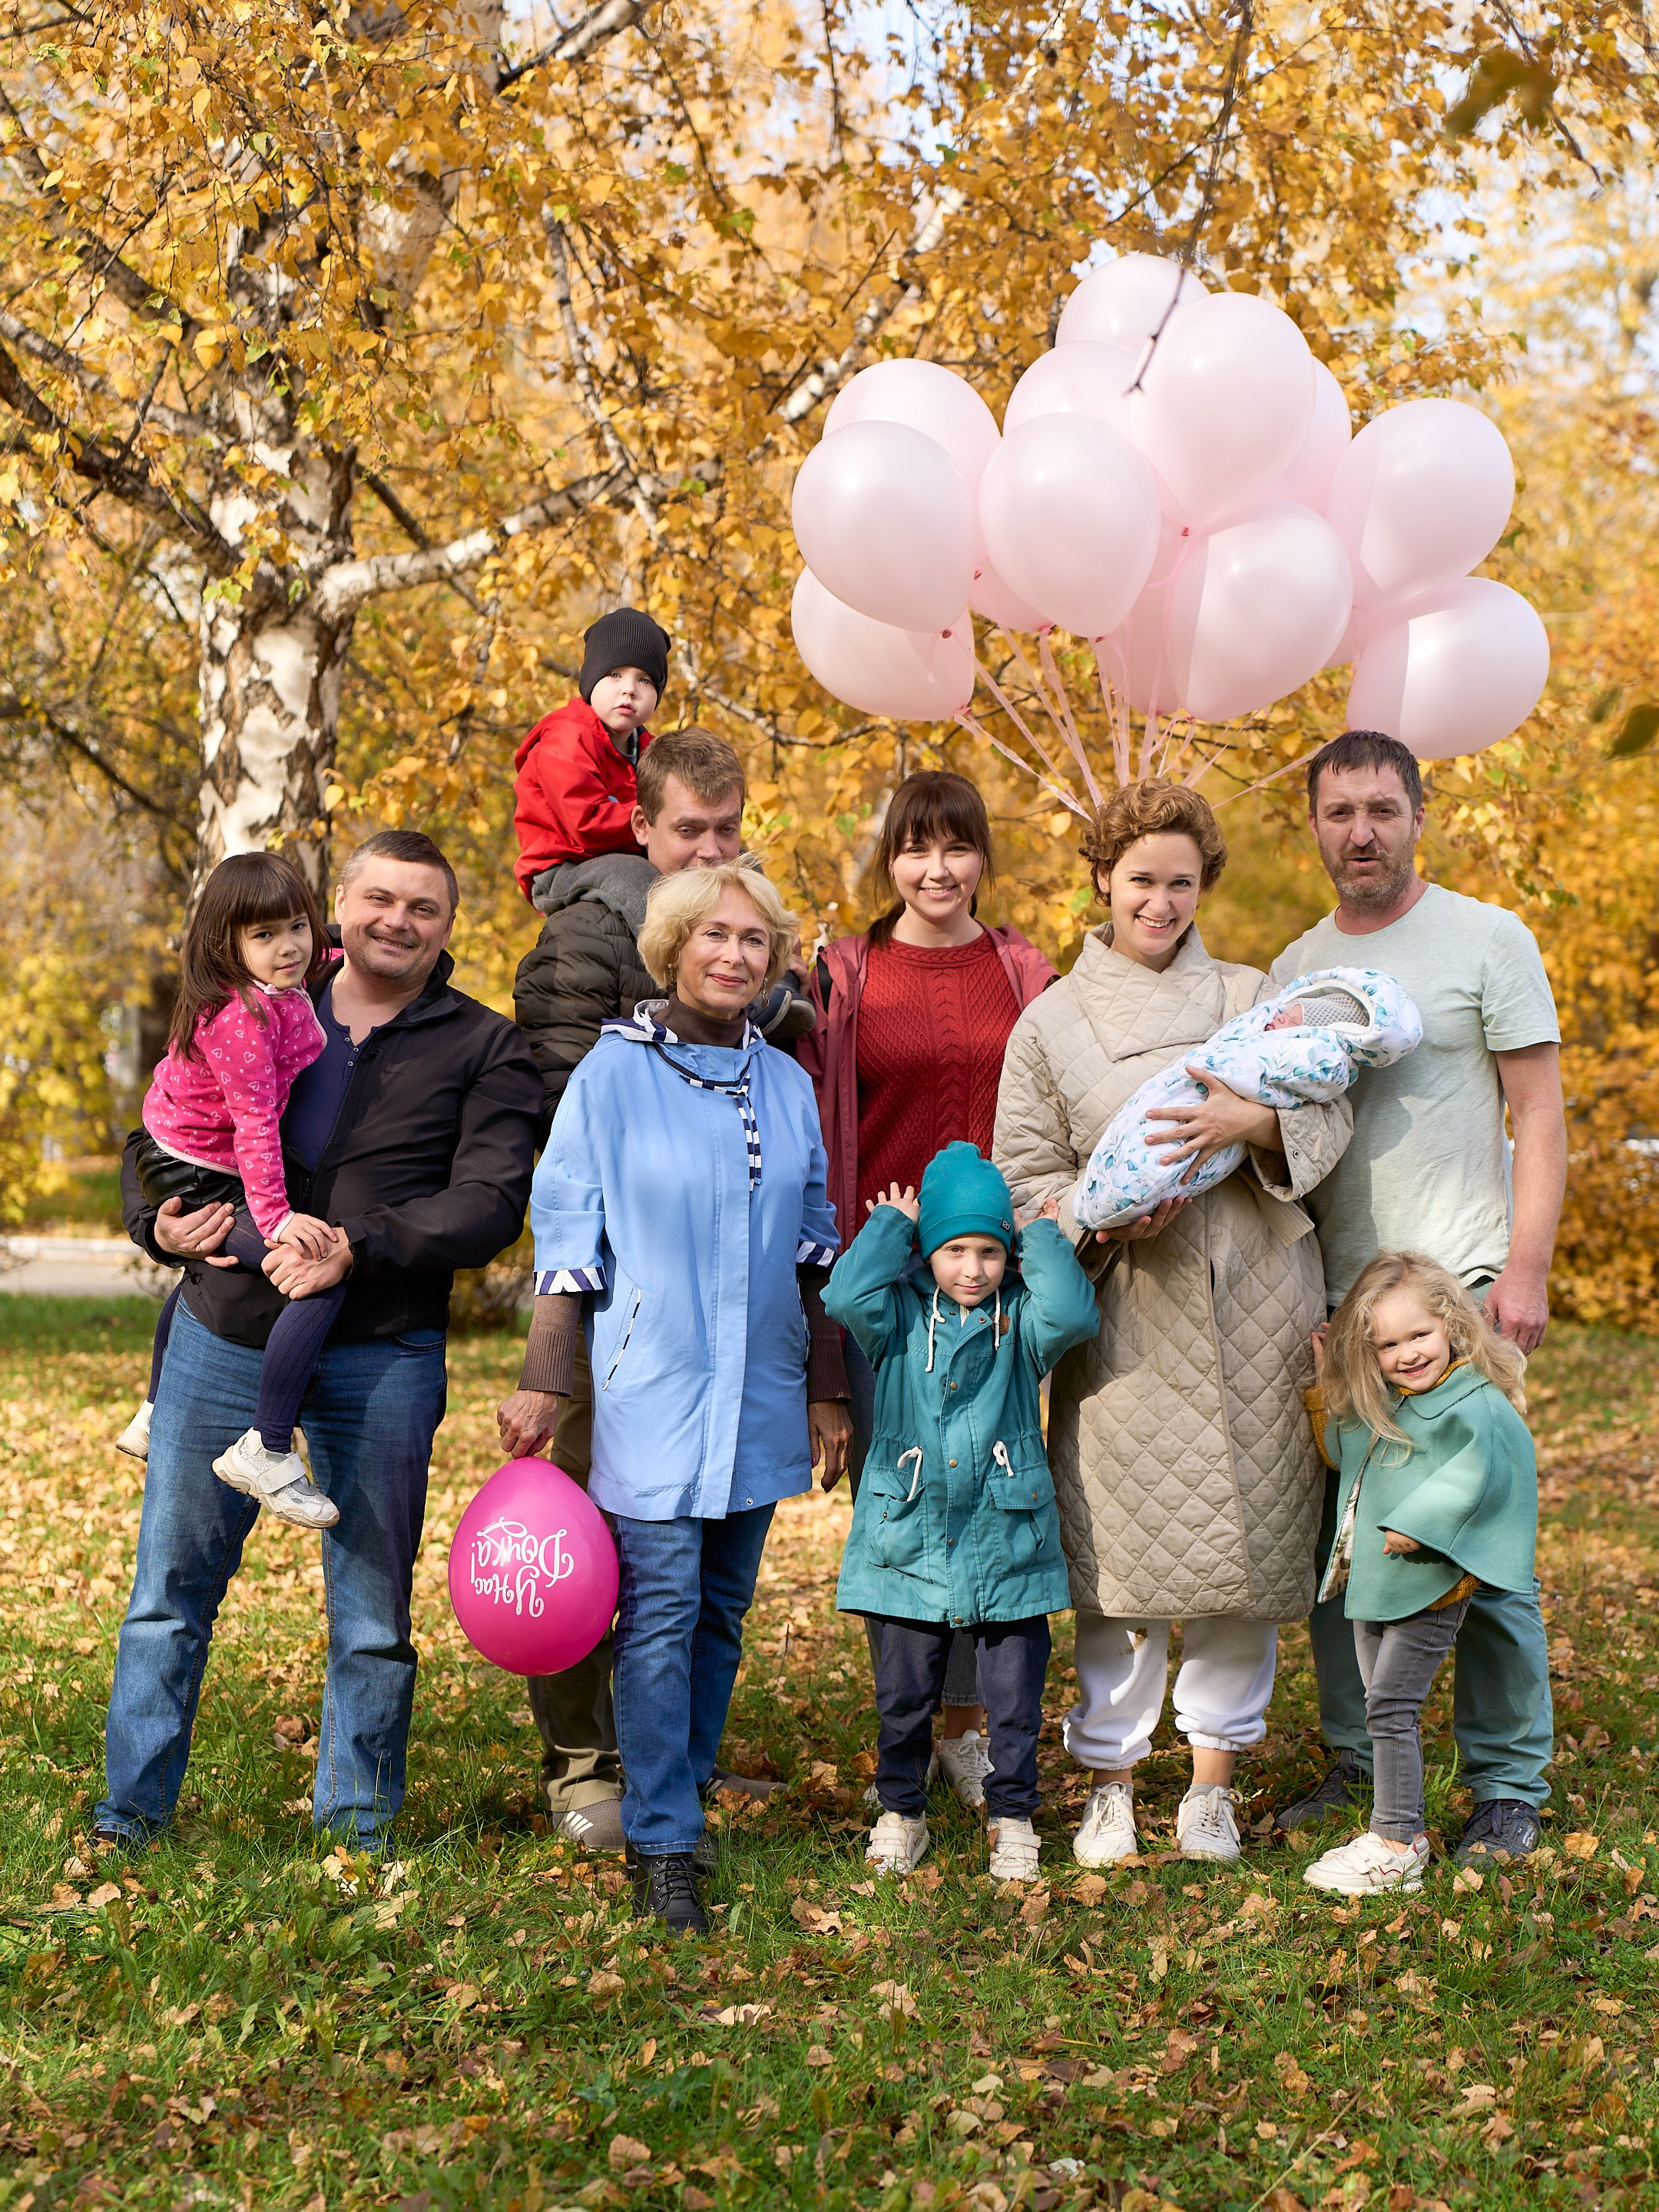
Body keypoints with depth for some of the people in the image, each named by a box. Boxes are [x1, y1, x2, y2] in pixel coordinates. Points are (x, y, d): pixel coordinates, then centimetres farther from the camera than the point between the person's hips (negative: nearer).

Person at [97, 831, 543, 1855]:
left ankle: (357, 1825, 22)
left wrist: (357, 1247, -23)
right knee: (170, 1591, 8)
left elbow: (489, 1203, -10)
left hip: (380, 1360, -2)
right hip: (222, 1340, 2)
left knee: (373, 1612, 7)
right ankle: (128, 1818, 20)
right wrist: (160, 1222, -5)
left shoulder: (484, 1049, 2)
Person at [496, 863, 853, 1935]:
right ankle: (663, 1847, -2)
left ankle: (685, 1792, 24)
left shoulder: (787, 1084, 9)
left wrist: (828, 1390, 15)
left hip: (759, 1396, 5)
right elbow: (568, 1240, -3)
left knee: (723, 1613, 10)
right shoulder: (614, 1073, -4)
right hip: (653, 1392, -4)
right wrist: (543, 1384, -6)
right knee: (660, 1615, -7)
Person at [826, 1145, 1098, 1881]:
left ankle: (1012, 1818, 23)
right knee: (903, 1696, 9)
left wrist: (1041, 1236, -5)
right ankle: (900, 1811, 28)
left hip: (1007, 1546, 0)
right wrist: (893, 1224, -5)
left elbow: (1073, 1312, -17)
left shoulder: (1021, 1321, 3)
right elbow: (846, 1296, -17)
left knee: (1014, 1699, 6)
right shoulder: (901, 1316, 2)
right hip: (911, 1541, 0)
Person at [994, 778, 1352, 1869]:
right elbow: (1024, 1178, 5)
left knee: (1247, 1545, 4)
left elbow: (1331, 1112, 2)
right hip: (1128, 1321, -1)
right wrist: (1103, 1216, -15)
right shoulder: (1050, 1022, 8)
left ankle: (1215, 1778, 18)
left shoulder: (1251, 995, 12)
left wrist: (1249, 1120, -18)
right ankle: (1111, 1779, 14)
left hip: (1253, 1317, 1)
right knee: (1123, 1557, -1)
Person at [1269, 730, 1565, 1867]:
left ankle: (1509, 1788, 6)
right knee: (1332, 1537, 6)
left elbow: (1540, 1114, -3)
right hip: (1330, 1294, 5)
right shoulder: (1295, 967, 14)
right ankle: (1361, 1763, 19)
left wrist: (1526, 1269, -10)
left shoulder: (1488, 939, 0)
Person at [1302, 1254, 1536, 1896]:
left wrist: (1415, 1527, -25)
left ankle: (1396, 1845, -3)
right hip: (1372, 1582, 9)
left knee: (1390, 1705, -9)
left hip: (1427, 1585, -8)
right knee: (1386, 1706, 14)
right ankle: (1401, 1826, 25)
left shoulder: (1475, 1404, -14)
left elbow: (1471, 1479, -22)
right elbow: (1344, 1453, 19)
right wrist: (1328, 1385, 11)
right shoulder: (1379, 1404, 11)